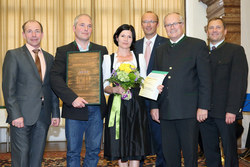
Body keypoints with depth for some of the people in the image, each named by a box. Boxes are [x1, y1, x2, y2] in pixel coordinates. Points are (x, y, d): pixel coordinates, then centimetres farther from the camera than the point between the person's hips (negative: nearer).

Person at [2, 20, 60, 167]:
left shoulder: (49, 58, 15)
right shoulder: (13, 55, 0)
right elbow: (8, 88, -6)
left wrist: (55, 113, 9)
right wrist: (15, 115, -14)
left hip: (43, 116, 4)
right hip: (22, 116, -4)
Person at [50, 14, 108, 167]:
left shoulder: (101, 50, 11)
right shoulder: (63, 51, 2)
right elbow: (55, 78, -9)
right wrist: (72, 98, -19)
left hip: (96, 109, 2)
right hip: (74, 108, -2)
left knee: (94, 150, 10)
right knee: (73, 151, 7)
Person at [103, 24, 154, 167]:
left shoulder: (140, 58, 13)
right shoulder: (108, 59, 9)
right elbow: (105, 86, 4)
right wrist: (115, 89, -16)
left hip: (136, 105, 1)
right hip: (117, 105, 0)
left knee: (136, 145, -4)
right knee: (120, 145, 1)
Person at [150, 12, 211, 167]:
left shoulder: (198, 45, 1)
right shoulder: (160, 50, 16)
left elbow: (205, 79, -4)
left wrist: (203, 106, -10)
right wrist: (154, 106, 9)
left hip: (188, 112, -4)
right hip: (165, 112, 5)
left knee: (190, 154, 2)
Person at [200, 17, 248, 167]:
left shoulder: (236, 50, 1)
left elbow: (239, 82, -7)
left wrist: (232, 110, -16)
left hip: (226, 113, -4)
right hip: (205, 112, 5)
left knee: (230, 152, 3)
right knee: (210, 151, 11)